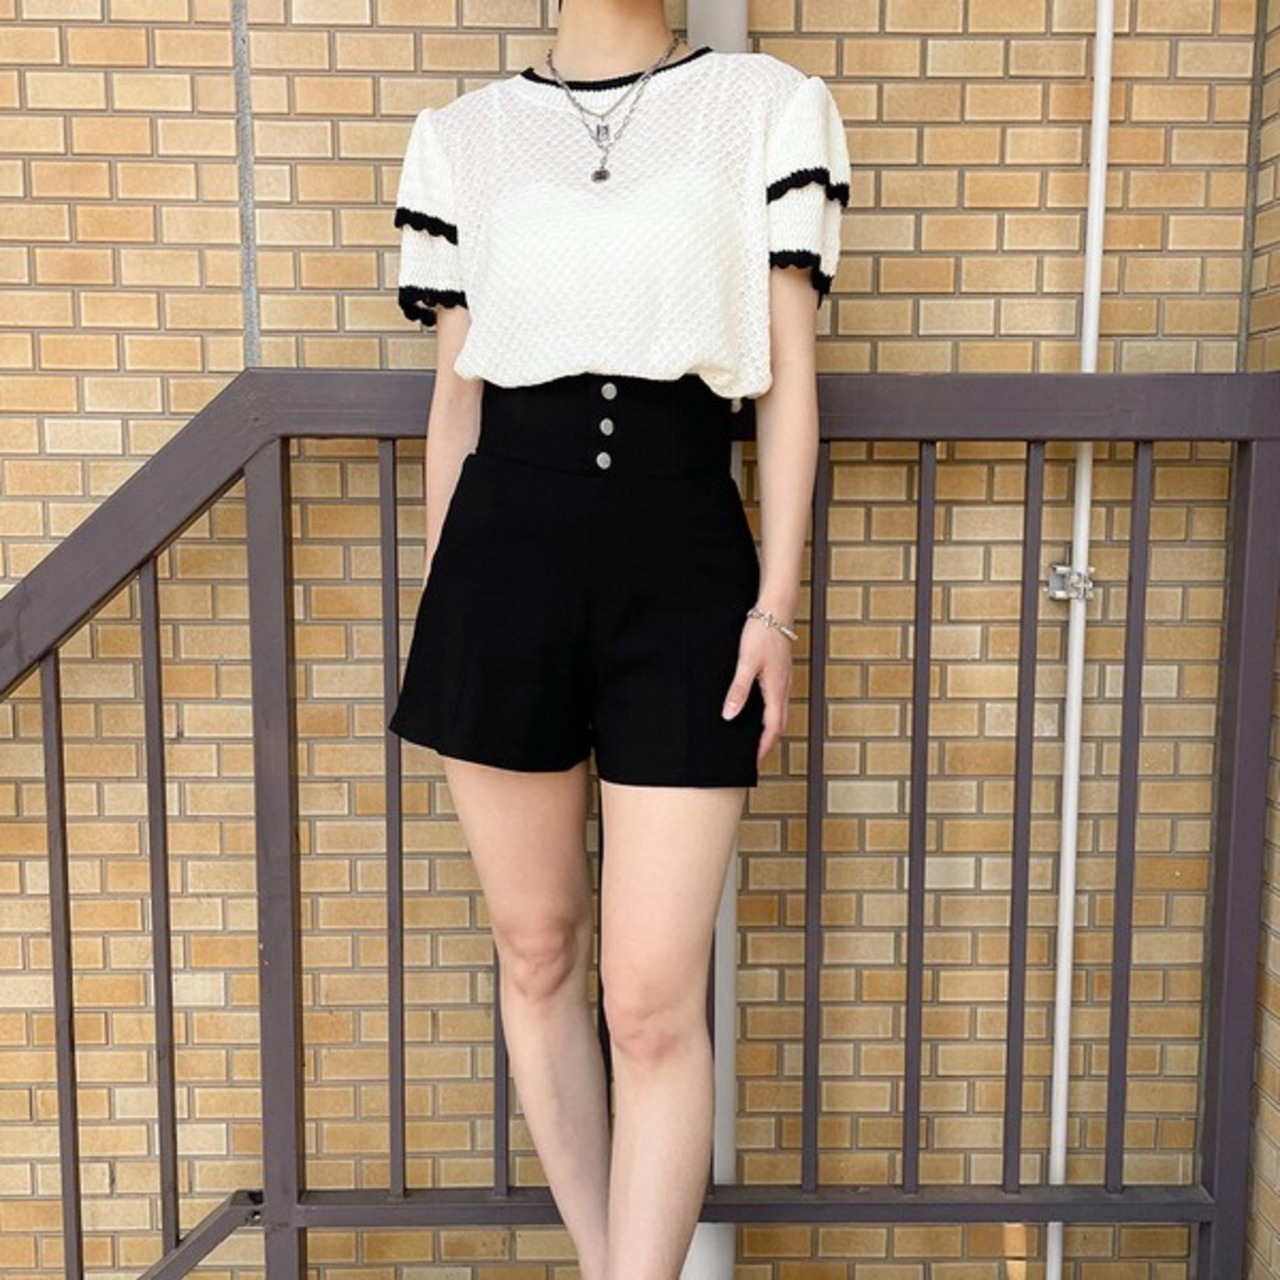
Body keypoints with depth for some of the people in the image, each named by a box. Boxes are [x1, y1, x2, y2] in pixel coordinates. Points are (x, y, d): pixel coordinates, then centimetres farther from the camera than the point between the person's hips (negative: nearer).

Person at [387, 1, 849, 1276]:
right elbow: (455, 393, 12)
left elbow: (789, 375, 3)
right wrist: (434, 612, 11)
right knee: (536, 953, 13)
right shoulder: (459, 133, 11)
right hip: (504, 559, 2)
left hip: (686, 568, -2)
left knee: (655, 1004, -3)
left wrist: (777, 604, -3)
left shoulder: (772, 104, 7)